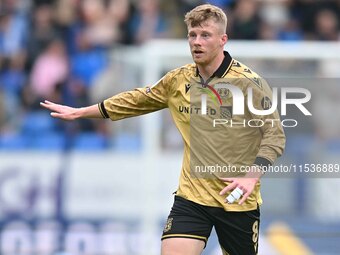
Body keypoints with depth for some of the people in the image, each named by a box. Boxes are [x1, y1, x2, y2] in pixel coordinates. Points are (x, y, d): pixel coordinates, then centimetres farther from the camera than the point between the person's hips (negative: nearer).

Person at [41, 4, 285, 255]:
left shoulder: (249, 82, -10)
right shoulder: (178, 80, 4)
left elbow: (275, 134, -9)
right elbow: (135, 101, 19)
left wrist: (251, 176, -23)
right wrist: (80, 112, 24)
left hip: (237, 199, -3)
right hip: (191, 195, 3)